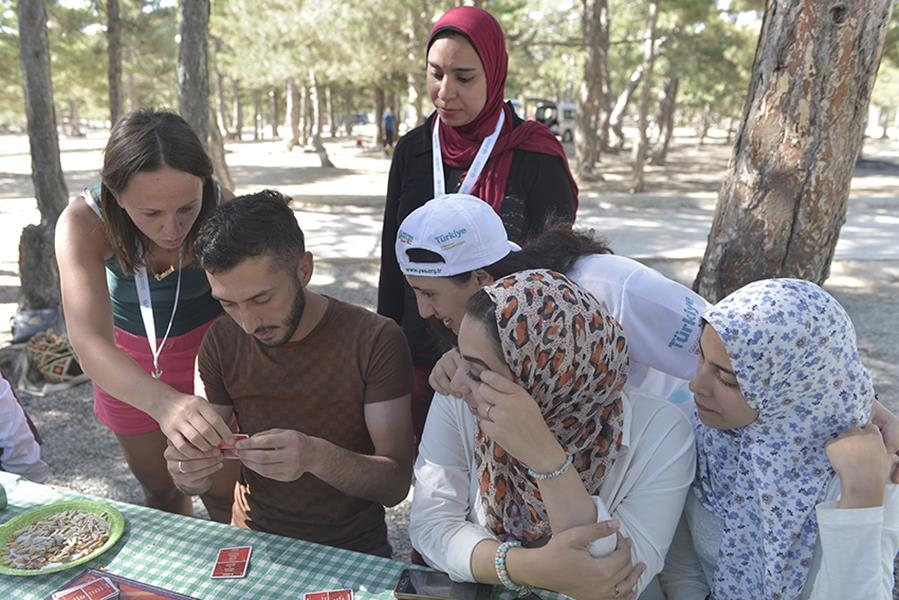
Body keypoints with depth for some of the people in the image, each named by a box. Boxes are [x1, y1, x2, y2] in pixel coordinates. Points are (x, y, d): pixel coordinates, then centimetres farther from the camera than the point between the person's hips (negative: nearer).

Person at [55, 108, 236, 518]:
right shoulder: (83, 223, -31)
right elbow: (89, 343, -42)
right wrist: (163, 402, -61)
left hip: (210, 348, -1)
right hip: (126, 365, 1)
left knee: (222, 492, 5)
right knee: (159, 491, 20)